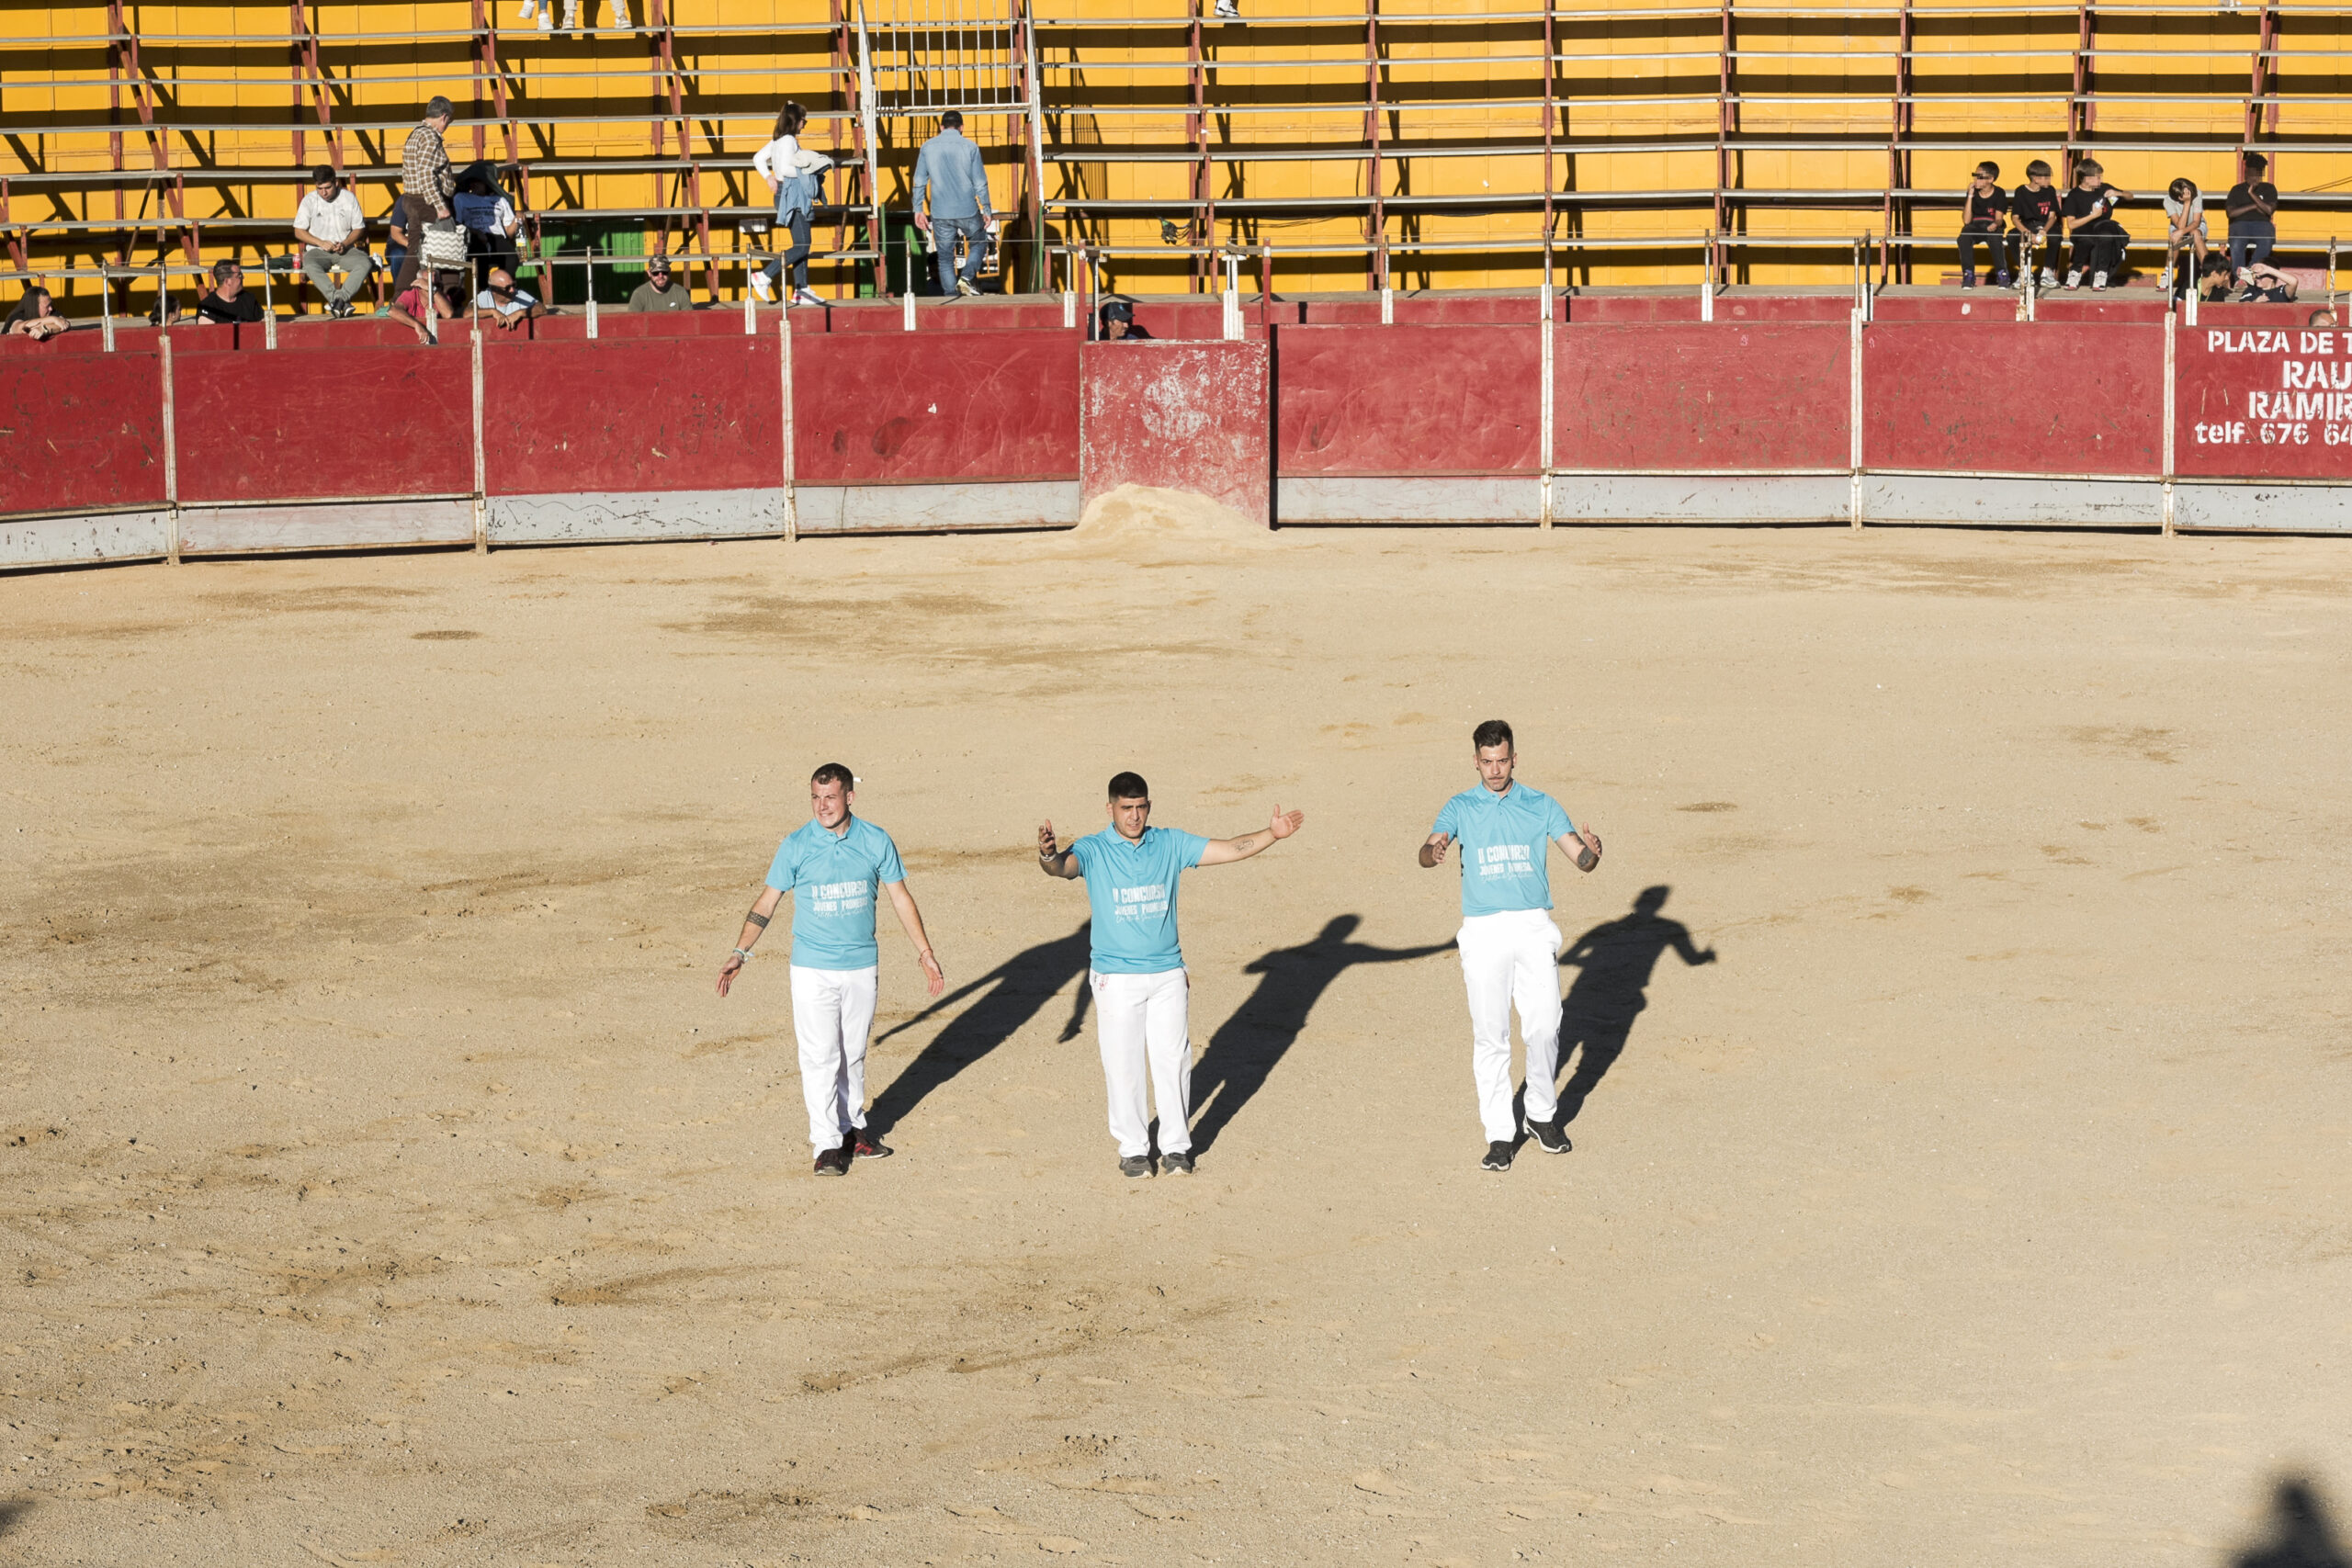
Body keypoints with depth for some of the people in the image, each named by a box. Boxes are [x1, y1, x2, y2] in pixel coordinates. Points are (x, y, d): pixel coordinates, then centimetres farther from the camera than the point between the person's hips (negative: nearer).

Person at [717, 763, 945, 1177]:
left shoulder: (876, 842, -2)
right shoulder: (796, 845, -7)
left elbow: (901, 898, 6)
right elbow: (767, 902, 0)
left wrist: (925, 953, 4)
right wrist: (740, 954, -5)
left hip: (861, 966, 2)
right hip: (813, 968, -2)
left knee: (853, 1053, 12)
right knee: (820, 1056, -2)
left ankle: (851, 1128, 25)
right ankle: (827, 1143, 4)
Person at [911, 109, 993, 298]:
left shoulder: (928, 148, 1)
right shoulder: (970, 147, -4)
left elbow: (919, 181, 2)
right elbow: (980, 182, -2)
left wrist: (918, 210, 10)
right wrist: (987, 210, 6)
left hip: (941, 214, 1)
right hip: (968, 211, -1)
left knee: (945, 258, 11)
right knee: (978, 244, 21)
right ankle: (967, 277, -3)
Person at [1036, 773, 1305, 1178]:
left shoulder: (1170, 844, 3)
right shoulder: (1093, 851, -7)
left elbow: (1229, 849, 2)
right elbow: (1063, 866, -27)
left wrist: (1272, 834, -12)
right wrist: (1048, 855, -51)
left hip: (1167, 973, 3)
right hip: (1116, 977, -2)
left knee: (1173, 1061, 6)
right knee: (1123, 1065, 3)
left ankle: (1176, 1147, 18)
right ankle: (1133, 1148, 16)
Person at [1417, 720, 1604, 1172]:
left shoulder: (1541, 806, 8)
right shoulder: (1460, 808, 5)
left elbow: (1581, 859, 1)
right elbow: (1427, 854, -12)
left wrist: (1590, 850, -24)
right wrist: (1433, 851, -37)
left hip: (1534, 928, 1)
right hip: (1483, 931, -1)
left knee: (1543, 1027, -3)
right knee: (1490, 1034, -1)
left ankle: (1543, 1115, 18)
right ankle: (1500, 1134, 5)